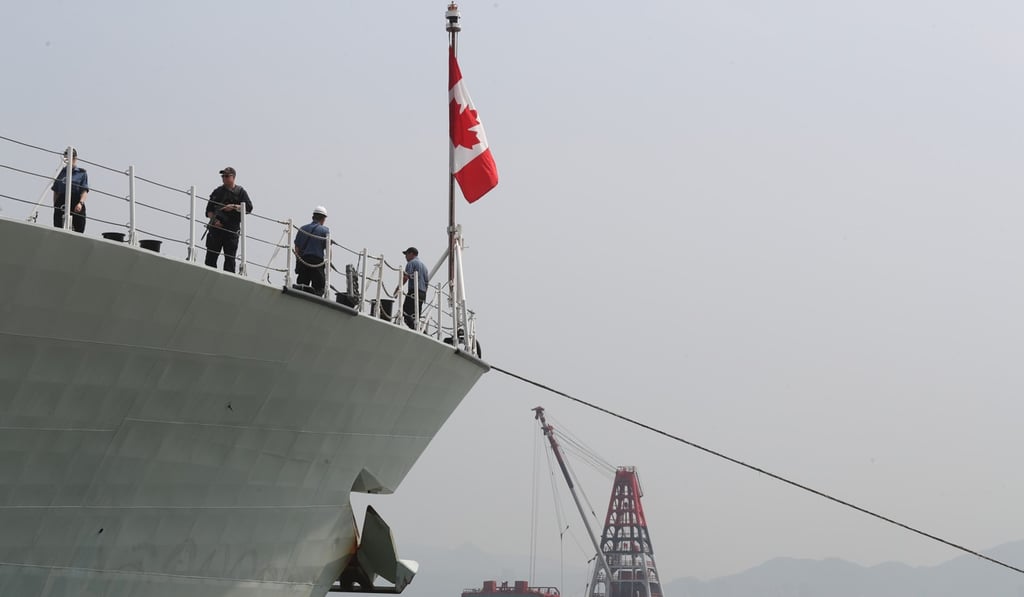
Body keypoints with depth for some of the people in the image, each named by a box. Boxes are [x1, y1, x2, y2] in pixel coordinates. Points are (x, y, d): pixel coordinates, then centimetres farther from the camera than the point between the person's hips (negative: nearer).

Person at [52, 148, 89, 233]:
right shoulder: (61, 172, 15)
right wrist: (55, 205, 5)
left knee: (79, 229, -8)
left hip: (76, 203, -2)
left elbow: (85, 190, -1)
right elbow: (55, 191, 16)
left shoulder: (82, 173, 9)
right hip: (61, 203, 2)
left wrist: (80, 203, -17)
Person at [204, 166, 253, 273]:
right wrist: (214, 219, -6)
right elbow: (209, 210, 13)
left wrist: (234, 207, -14)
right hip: (216, 227, 3)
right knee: (211, 256, -2)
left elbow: (249, 208, -1)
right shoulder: (217, 191, 15)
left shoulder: (240, 191, 8)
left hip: (231, 229, -3)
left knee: (230, 258, -4)